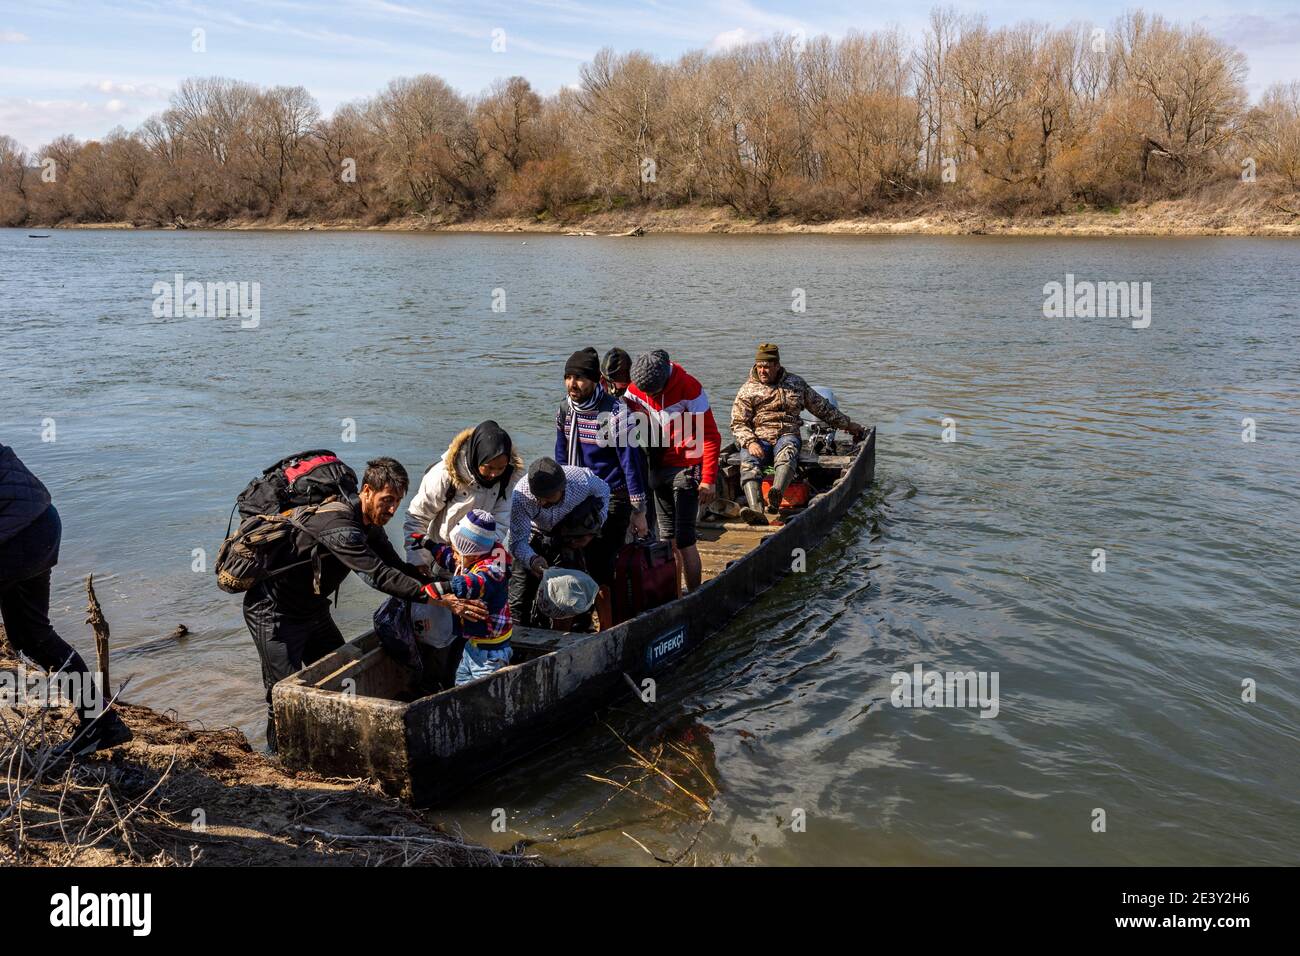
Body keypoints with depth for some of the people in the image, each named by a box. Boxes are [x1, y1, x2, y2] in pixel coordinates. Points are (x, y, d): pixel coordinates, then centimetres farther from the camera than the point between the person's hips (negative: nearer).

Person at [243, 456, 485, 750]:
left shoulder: (369, 521, -1)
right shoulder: (337, 523, -33)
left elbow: (395, 565, 2)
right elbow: (378, 575, -40)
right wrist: (440, 600, -42)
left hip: (312, 609, 10)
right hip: (275, 614, -10)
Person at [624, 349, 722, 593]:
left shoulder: (689, 388, -18)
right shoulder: (636, 390, -3)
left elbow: (711, 435, -14)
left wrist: (708, 480, -16)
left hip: (686, 469, -6)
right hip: (659, 468, 6)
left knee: (684, 539, -9)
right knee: (667, 538, 11)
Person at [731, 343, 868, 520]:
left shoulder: (795, 383, 16)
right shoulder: (747, 390, 9)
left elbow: (822, 407, 26)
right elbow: (738, 424, 3)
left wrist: (847, 424, 32)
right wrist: (750, 443, -17)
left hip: (787, 435, 1)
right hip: (758, 439, 0)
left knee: (786, 454, -38)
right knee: (749, 463, -35)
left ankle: (776, 494, -65)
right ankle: (756, 510, -55)